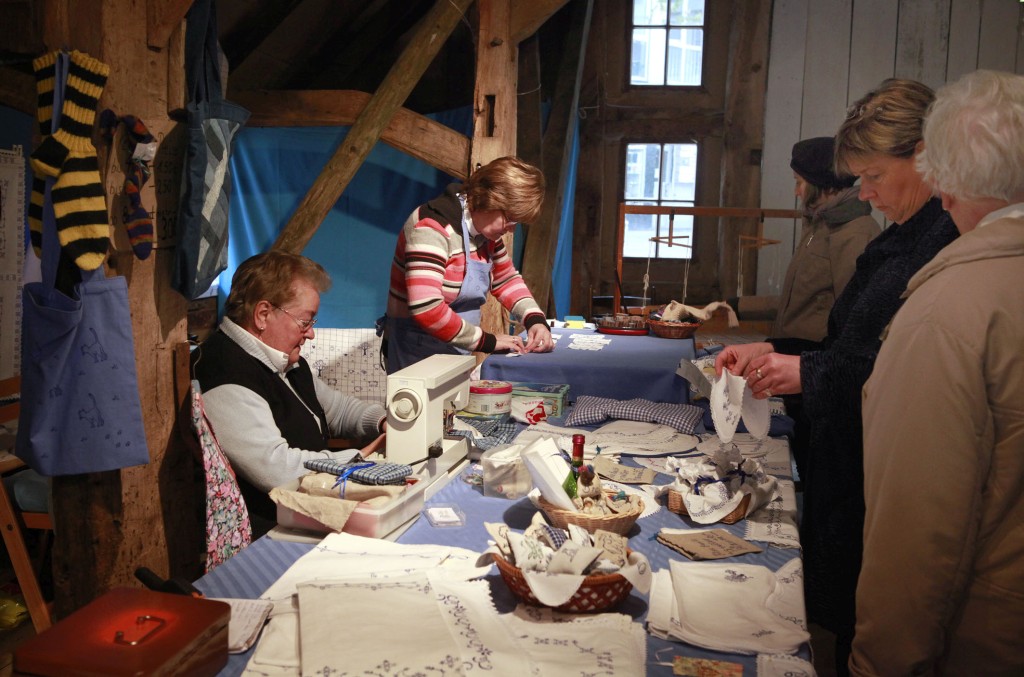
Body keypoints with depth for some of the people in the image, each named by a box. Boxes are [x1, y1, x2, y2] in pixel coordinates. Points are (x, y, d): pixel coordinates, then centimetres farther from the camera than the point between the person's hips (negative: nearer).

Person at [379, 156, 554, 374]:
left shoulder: (484, 228, 2)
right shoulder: (432, 228, -23)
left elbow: (506, 279, 15)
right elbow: (426, 309, -33)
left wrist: (536, 320, -2)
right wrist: (488, 341, -24)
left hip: (457, 354, 8)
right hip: (419, 356, -8)